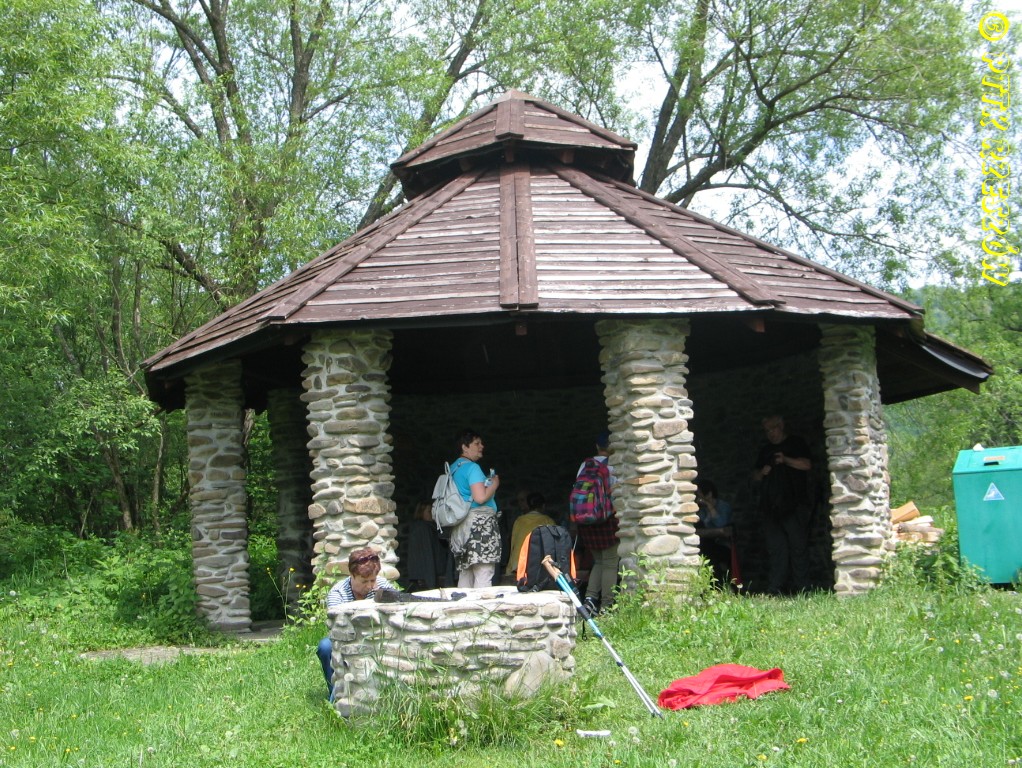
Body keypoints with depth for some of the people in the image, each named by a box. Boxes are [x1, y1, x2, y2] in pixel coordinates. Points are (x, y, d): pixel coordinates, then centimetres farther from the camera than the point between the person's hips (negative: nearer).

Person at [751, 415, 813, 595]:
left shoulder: (795, 443, 8)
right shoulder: (765, 449, 23)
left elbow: (807, 464, -5)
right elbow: (755, 476, 23)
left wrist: (786, 460, -18)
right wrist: (761, 473, 0)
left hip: (794, 505, -5)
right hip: (770, 506, 5)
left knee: (798, 545, -6)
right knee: (775, 547, 0)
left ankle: (800, 585, -3)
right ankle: (775, 588, -1)